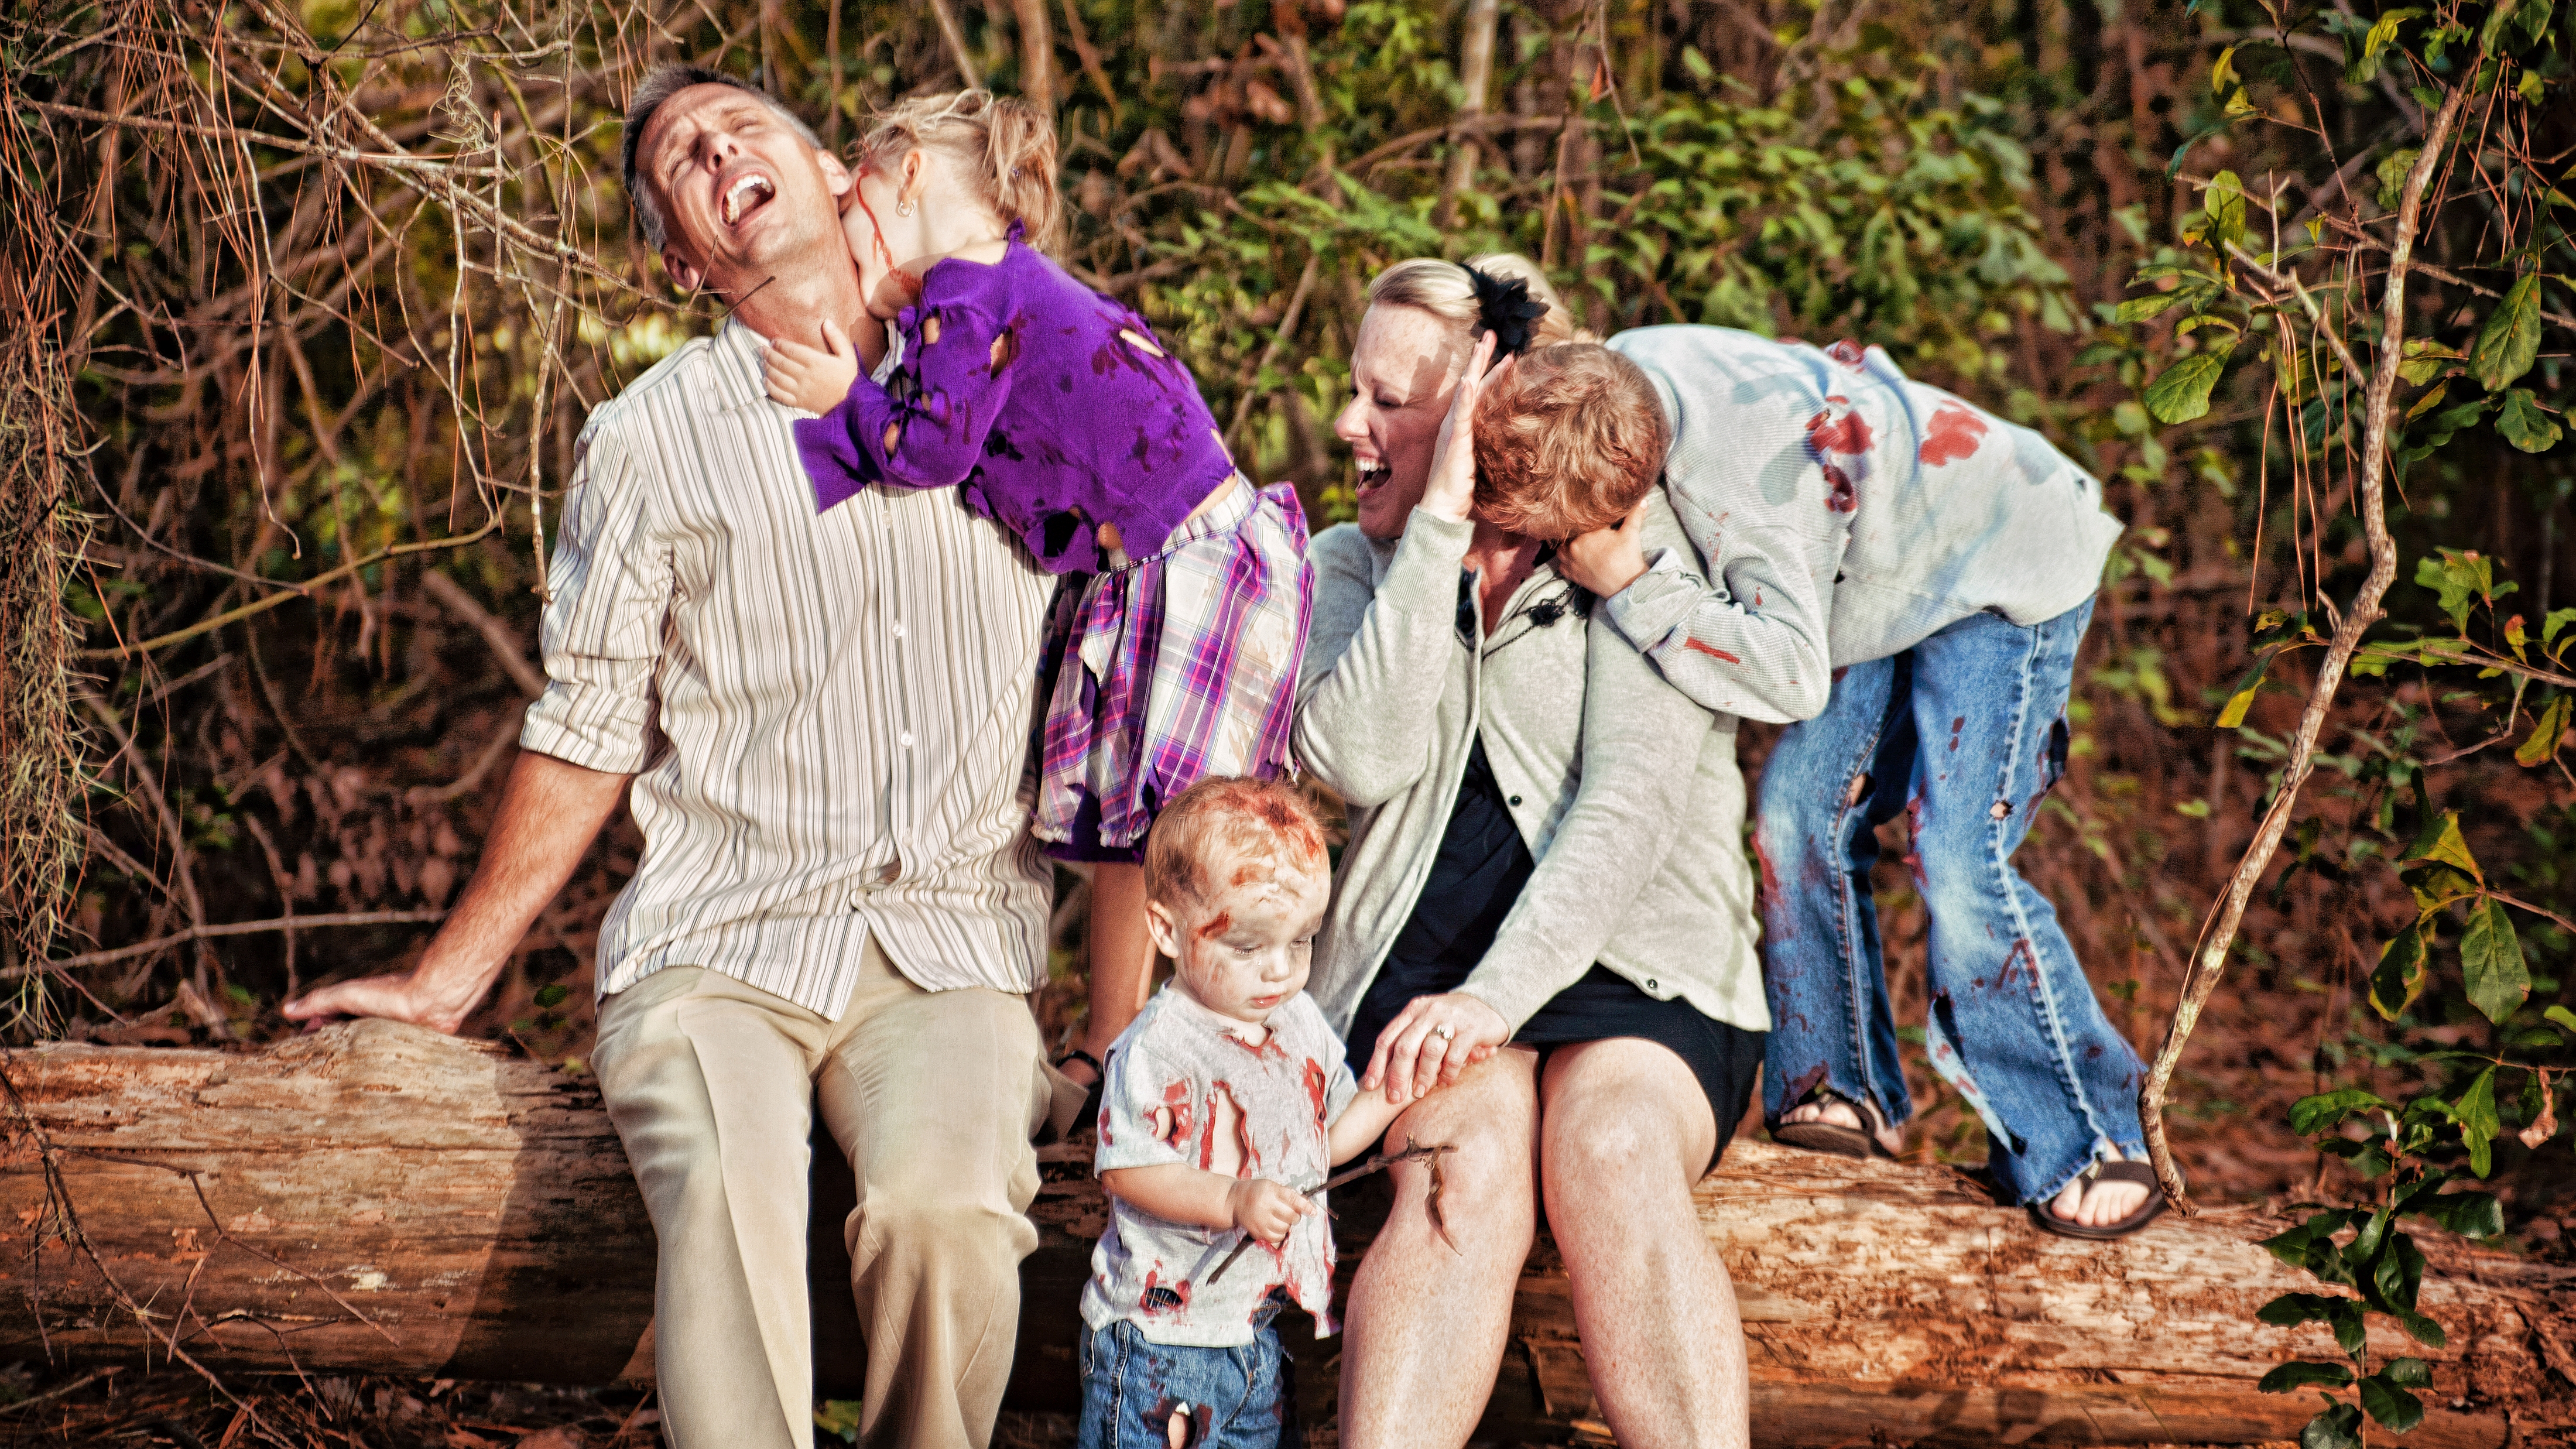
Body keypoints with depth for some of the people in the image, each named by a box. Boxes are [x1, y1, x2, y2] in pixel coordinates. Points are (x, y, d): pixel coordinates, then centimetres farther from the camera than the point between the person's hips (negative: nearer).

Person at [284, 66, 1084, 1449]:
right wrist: (446, 979, 13)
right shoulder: (650, 438, 6)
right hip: (715, 949, -1)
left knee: (946, 1214, -30)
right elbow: (585, 732, 13)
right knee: (727, 1215, -32)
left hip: (950, 954, 1)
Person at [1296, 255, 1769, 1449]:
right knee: (1471, 1168, -31)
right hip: (1423, 954, 1)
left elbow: (1631, 805, -10)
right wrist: (1441, 525, -12)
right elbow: (1360, 759, -8)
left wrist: (1497, 996, -23)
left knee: (1613, 1150, -33)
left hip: (1639, 957, -1)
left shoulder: (1634, 543, 3)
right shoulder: (1352, 567, 13)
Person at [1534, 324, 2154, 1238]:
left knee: (1958, 863, -18)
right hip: (1876, 576, 9)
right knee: (1798, 814, -3)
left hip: (2003, 570, -9)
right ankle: (1849, 1094, 11)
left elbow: (1792, 676, -40)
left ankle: (2087, 1145, -6)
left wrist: (1630, 586, -42)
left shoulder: (1732, 464, -39)